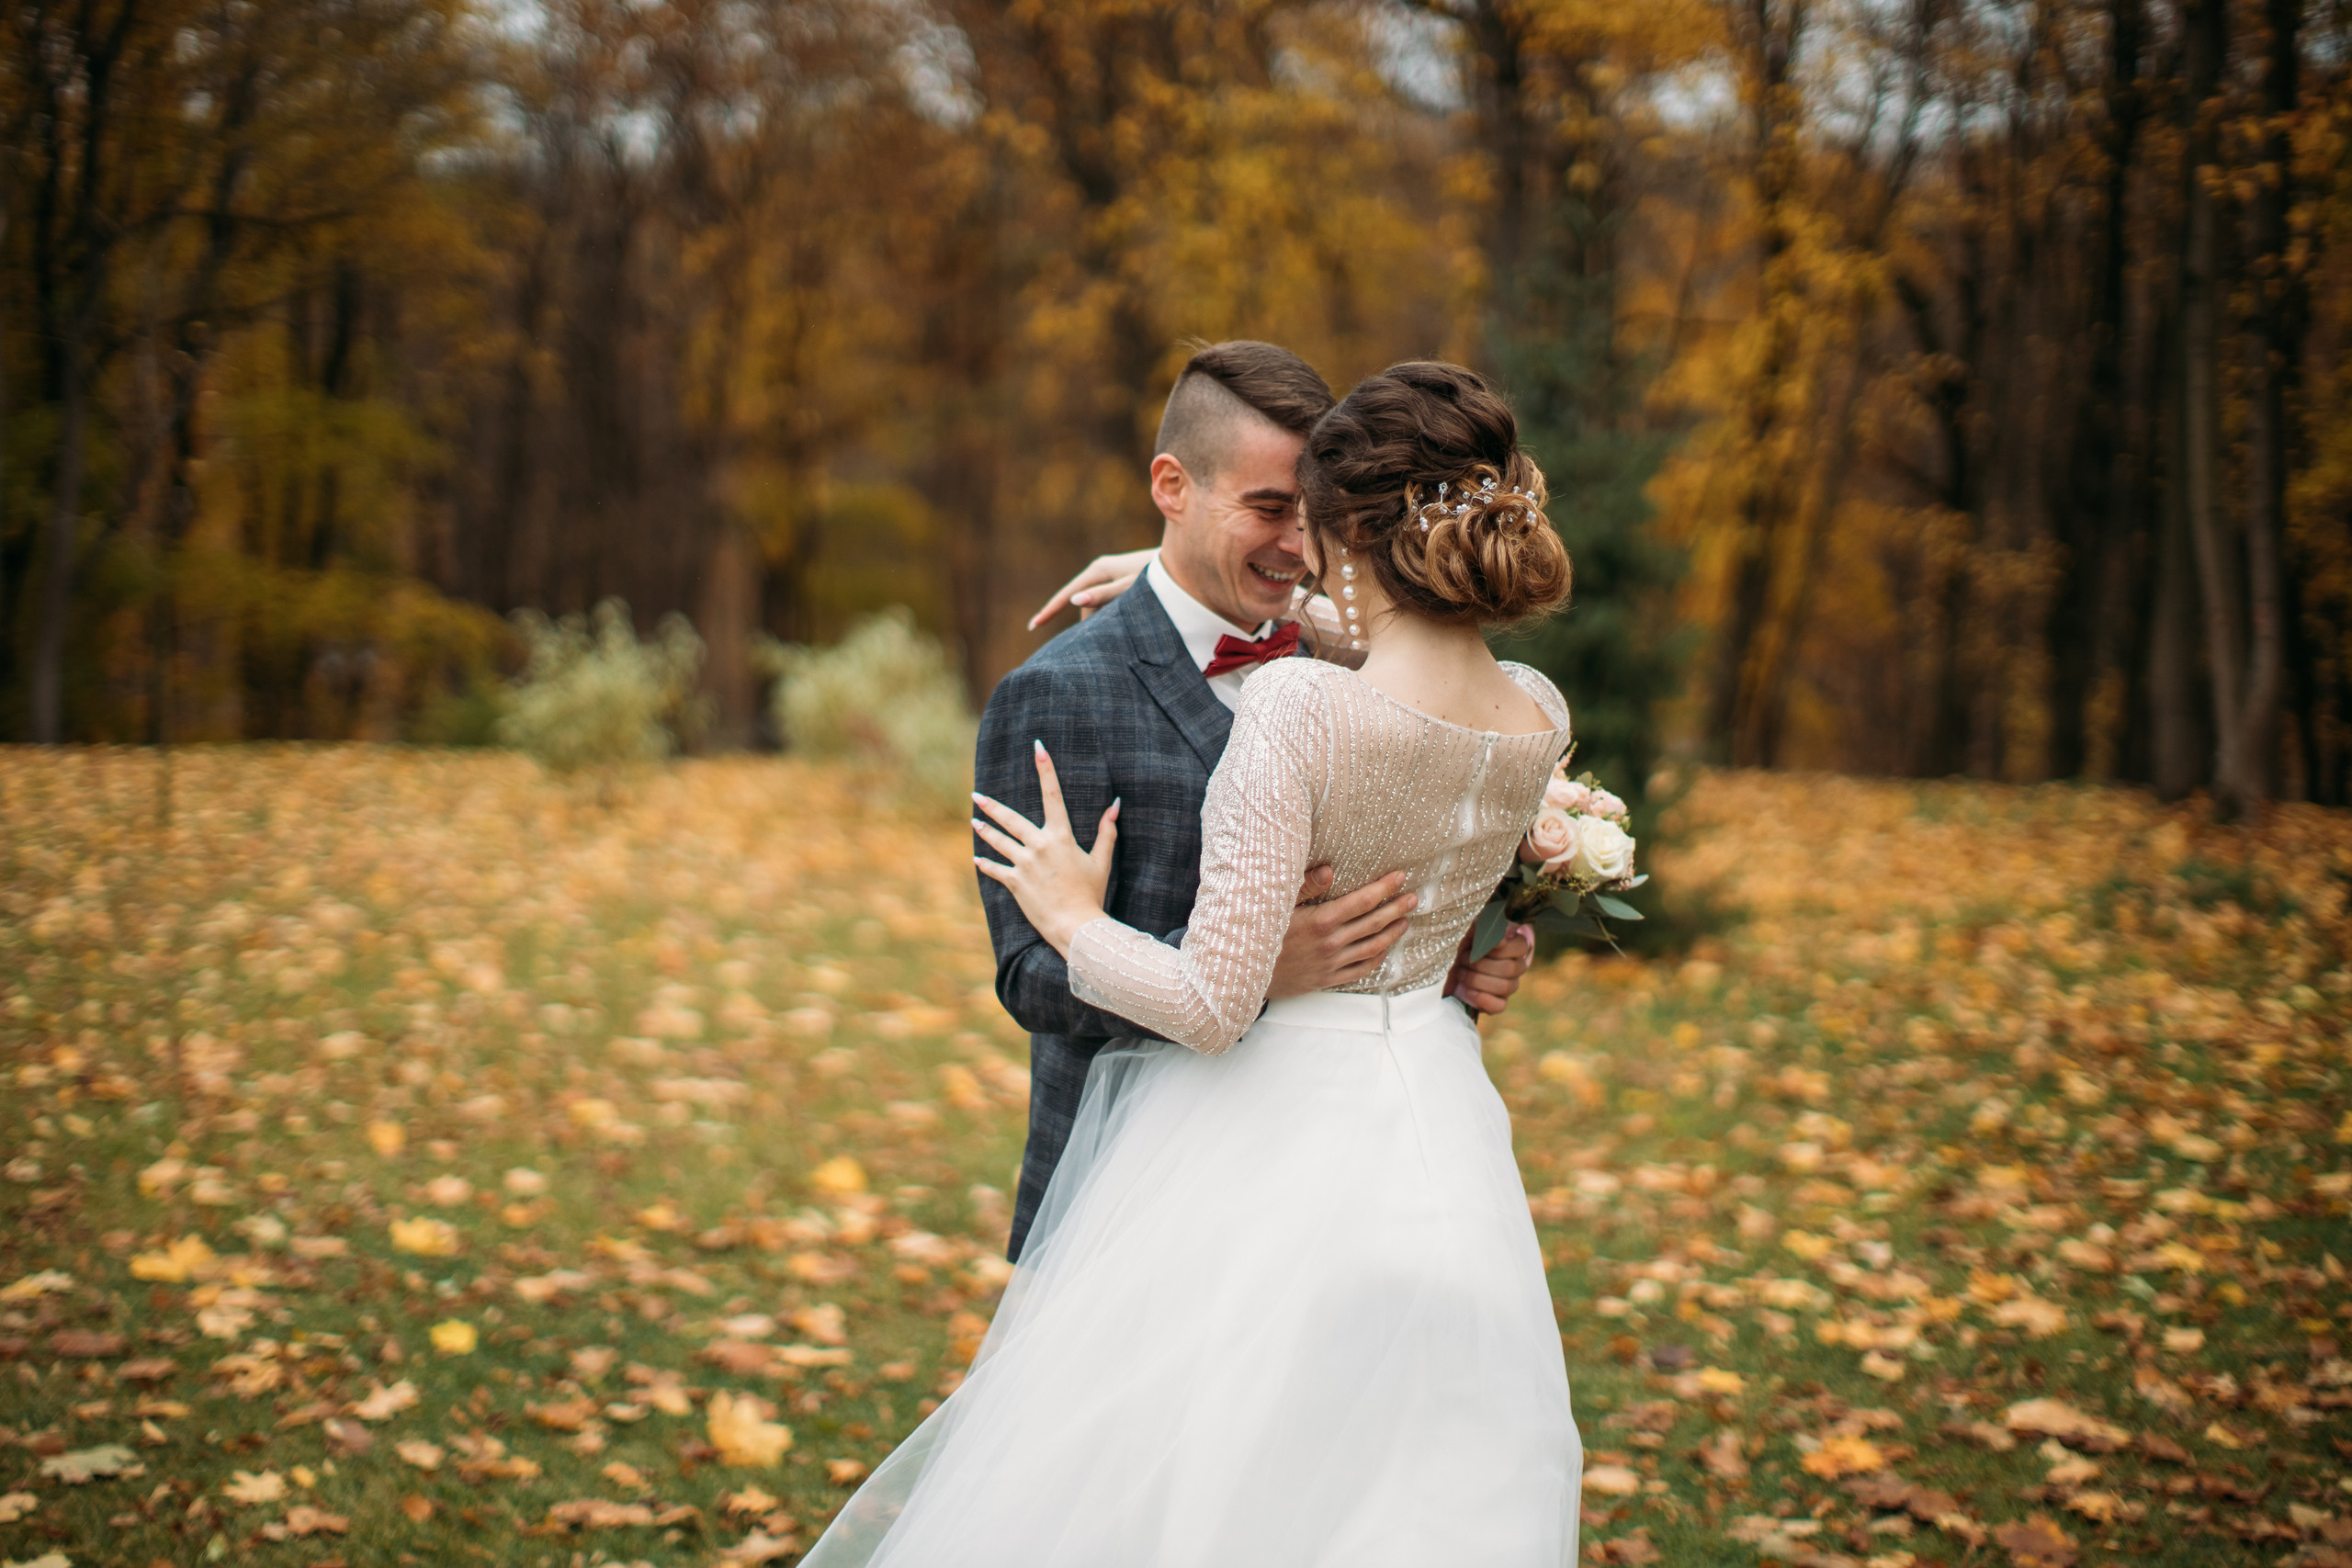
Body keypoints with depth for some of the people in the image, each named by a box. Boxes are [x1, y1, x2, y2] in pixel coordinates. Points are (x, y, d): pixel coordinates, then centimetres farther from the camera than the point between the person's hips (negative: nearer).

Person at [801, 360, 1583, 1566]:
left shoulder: (1299, 708, -22)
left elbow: (1213, 1001, -22)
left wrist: (1073, 920, -3)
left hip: (1272, 1143, -6)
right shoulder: (1538, 720, -3)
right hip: (1443, 1159, 6)